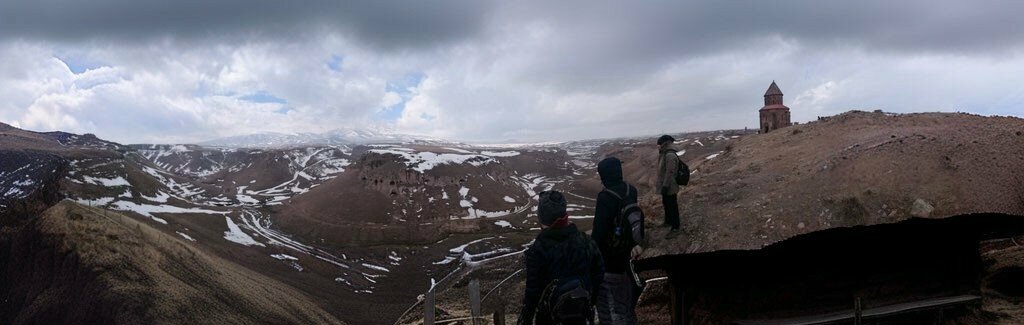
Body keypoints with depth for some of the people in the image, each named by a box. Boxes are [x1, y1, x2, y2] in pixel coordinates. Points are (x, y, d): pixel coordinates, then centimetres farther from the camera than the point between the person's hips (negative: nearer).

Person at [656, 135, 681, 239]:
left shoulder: (670, 155, -24)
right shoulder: (665, 154, 9)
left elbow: (670, 172, -27)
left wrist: (665, 186, -25)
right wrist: (662, 185, 24)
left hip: (669, 187, -11)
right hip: (665, 186, 11)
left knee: (672, 207, -3)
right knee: (666, 204, 25)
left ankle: (675, 229, 3)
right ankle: (668, 221, 42)